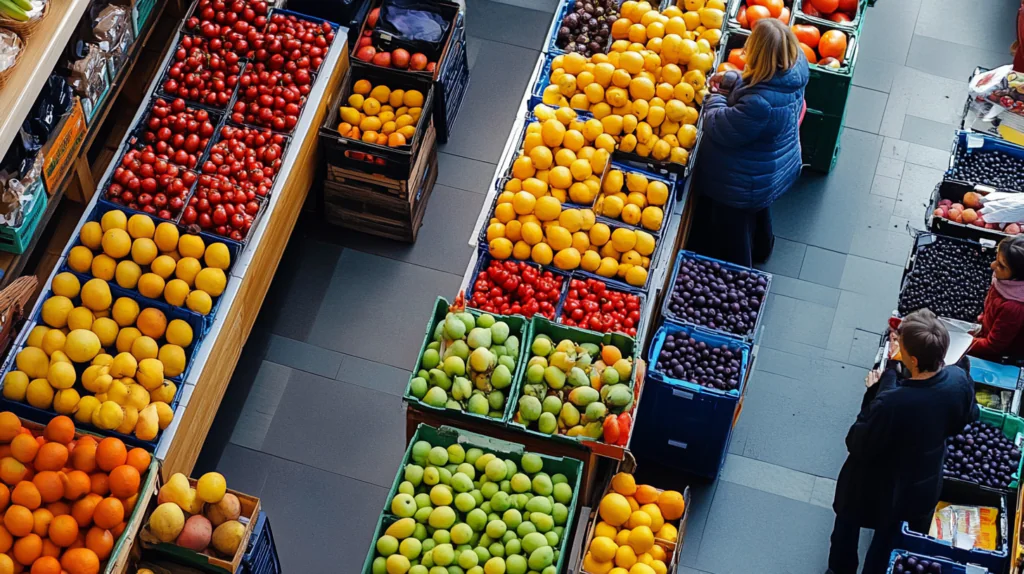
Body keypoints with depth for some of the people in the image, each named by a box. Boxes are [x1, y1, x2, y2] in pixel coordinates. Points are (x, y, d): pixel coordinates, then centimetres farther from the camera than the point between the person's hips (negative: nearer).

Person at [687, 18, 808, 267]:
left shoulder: (760, 104, -45)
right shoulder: (795, 68, -18)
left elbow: (720, 129, -28)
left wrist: (716, 97, -11)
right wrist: (733, 82, -7)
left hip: (743, 183, -8)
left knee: (733, 241, 19)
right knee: (759, 212, 38)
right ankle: (761, 248, 65)